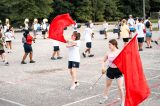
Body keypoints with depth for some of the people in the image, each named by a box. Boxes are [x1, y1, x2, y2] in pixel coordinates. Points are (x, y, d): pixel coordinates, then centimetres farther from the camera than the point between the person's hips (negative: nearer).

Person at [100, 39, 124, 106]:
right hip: (110, 70, 4)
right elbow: (103, 61, 8)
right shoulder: (108, 53, -5)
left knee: (120, 87, -6)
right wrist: (103, 67, -8)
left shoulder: (119, 52, -14)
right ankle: (105, 97, 46)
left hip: (118, 70, -4)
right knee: (107, 85, 22)